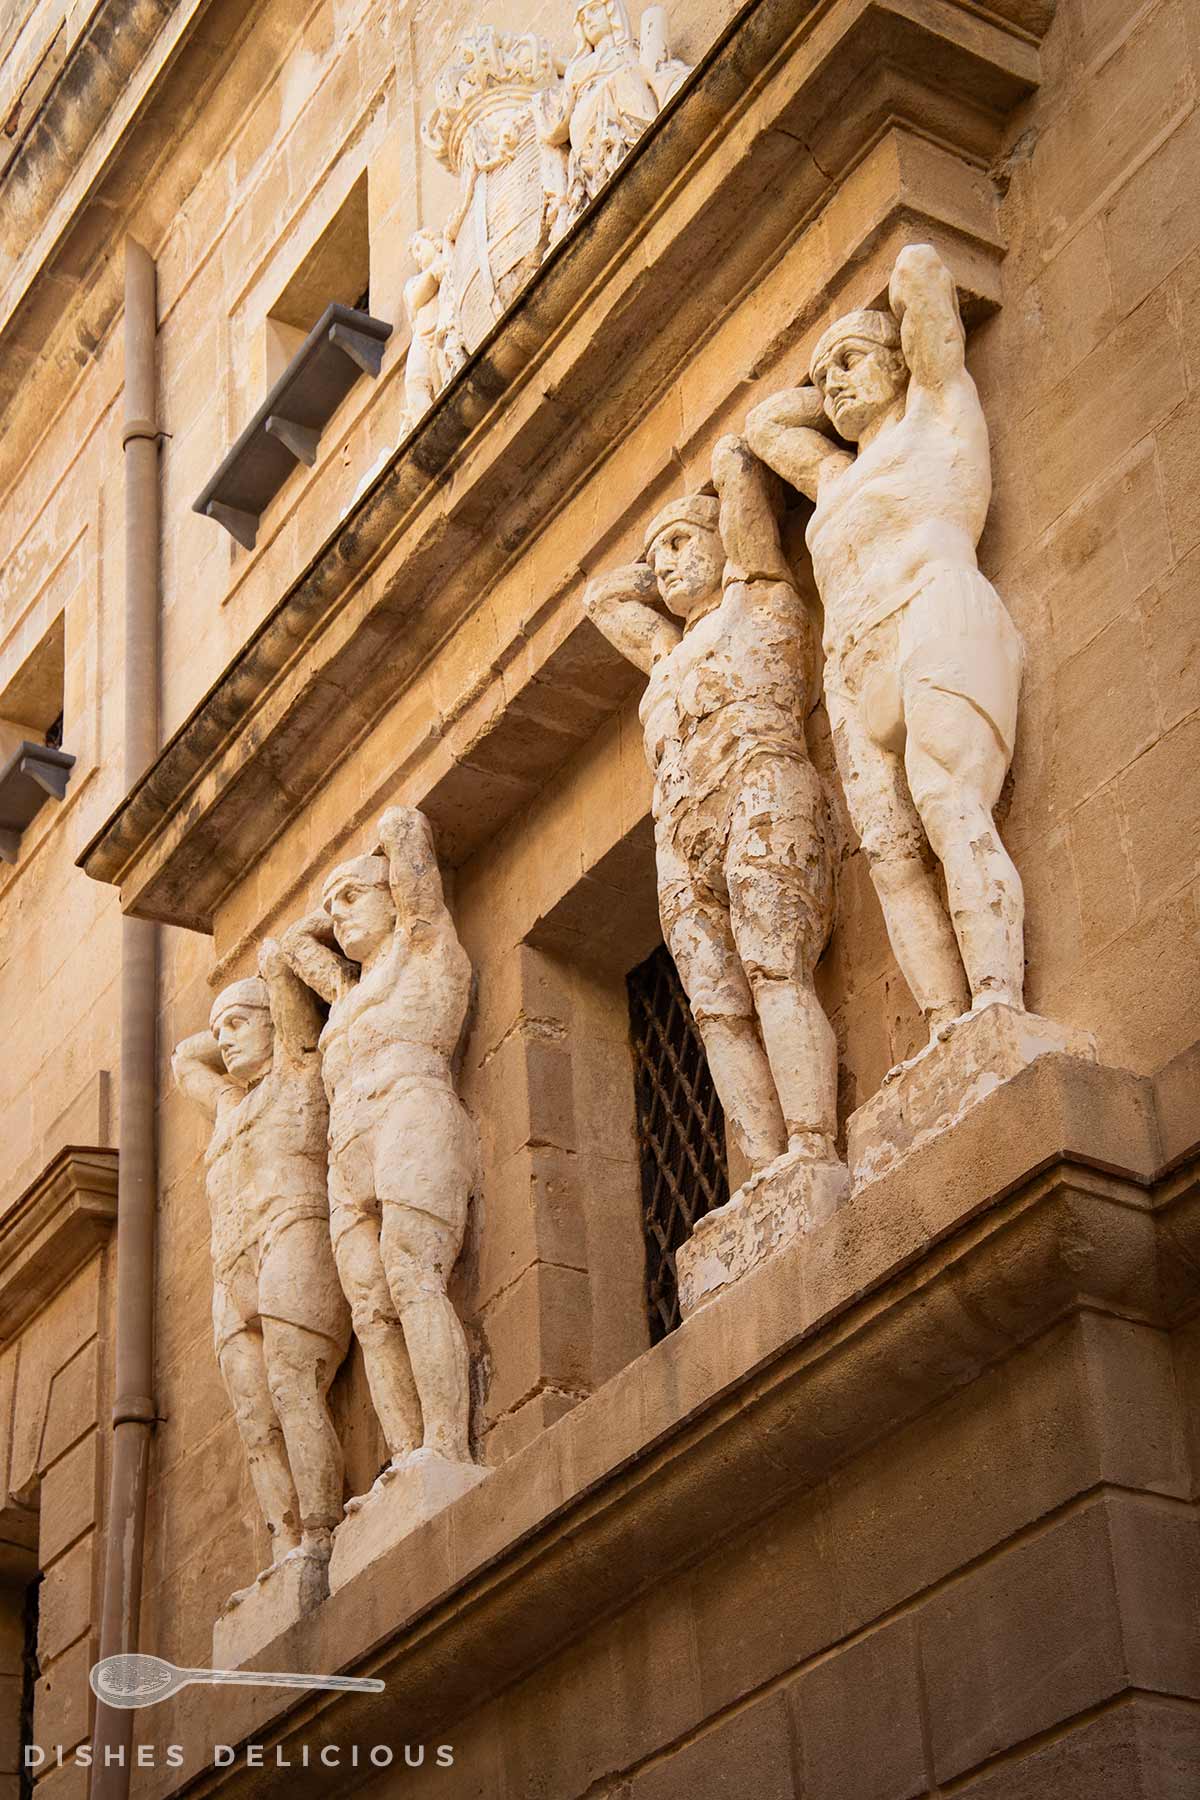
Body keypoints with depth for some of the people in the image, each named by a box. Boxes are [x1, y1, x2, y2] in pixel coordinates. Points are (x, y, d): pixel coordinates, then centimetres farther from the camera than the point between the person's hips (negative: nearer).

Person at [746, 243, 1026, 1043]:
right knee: (890, 850, -13)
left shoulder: (938, 413, 18)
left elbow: (919, 266, 17)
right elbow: (764, 423, 50)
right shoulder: (841, 479, 37)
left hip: (936, 624, -7)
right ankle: (947, 1037, -26)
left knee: (950, 809, -26)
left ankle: (1000, 1012, -39)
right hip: (855, 677, 7)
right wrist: (838, 392, 43)